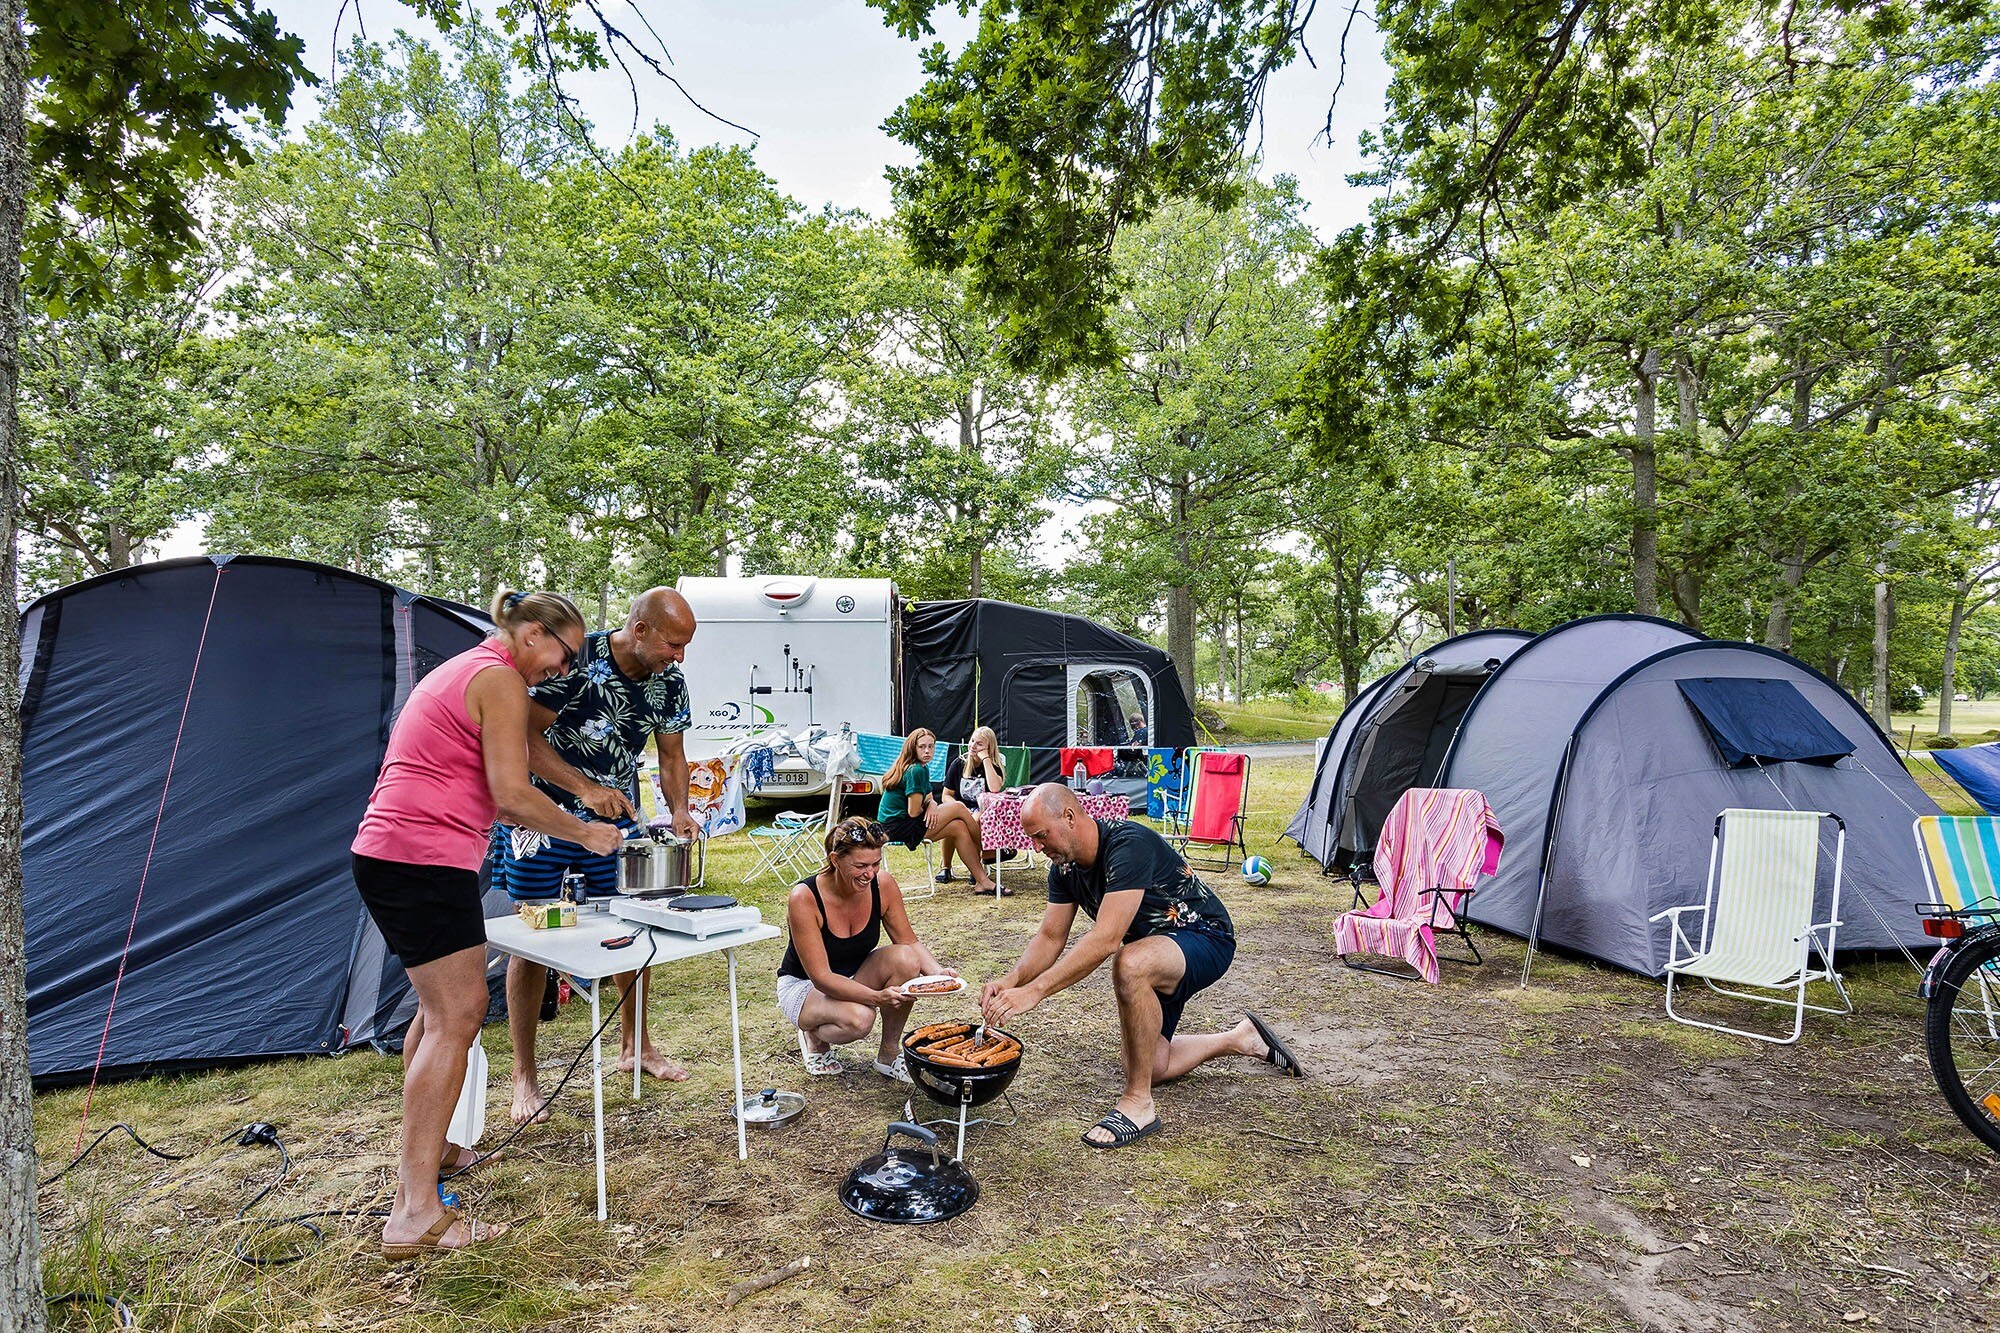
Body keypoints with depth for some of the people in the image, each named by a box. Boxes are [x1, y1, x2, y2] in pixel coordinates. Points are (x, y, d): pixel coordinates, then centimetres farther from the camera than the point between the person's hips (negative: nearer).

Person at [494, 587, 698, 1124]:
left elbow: (671, 755, 4)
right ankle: (524, 1075, 14)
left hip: (616, 819, 5)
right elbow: (526, 738, -22)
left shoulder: (669, 682, -7)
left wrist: (679, 811, -13)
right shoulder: (577, 661, -25)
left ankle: (635, 1046, 27)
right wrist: (586, 789, -32)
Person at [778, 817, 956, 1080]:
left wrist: (937, 972, -26)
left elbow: (910, 942, -5)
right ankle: (814, 1036, 2)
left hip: (856, 976, 4)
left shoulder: (883, 884, -16)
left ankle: (889, 1054, -6)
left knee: (905, 959, -26)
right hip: (804, 985, -4)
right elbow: (821, 977, -29)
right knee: (858, 1019, -35)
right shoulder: (804, 898, -29)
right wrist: (877, 997, -42)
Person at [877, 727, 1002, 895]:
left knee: (958, 827, 4)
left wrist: (931, 805, -9)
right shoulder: (917, 770, -18)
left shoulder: (921, 767, 13)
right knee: (958, 807, -10)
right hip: (899, 828, -10)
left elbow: (927, 798, 17)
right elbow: (913, 812, -19)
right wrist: (930, 805, 4)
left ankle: (982, 881, 5)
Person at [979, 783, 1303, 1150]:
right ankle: (1240, 1039, 31)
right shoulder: (1064, 866, -6)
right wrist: (1011, 981, -22)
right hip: (1155, 949, 9)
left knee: (1129, 965, -39)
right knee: (1149, 1067, 8)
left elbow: (1106, 940, -41)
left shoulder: (1128, 845, -32)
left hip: (1205, 937, -9)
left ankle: (1138, 1105, -22)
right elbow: (1050, 938, -3)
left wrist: (1033, 991, -44)